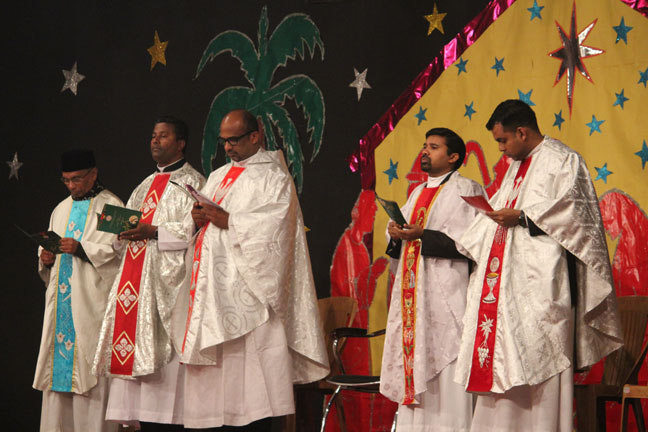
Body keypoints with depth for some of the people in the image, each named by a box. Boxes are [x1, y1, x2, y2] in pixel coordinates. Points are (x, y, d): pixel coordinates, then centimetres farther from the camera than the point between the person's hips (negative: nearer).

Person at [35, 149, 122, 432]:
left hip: (92, 300, -6)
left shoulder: (111, 207, 0)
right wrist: (46, 258, 1)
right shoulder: (61, 210, 20)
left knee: (90, 366, -10)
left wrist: (81, 249, -20)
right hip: (61, 299, 6)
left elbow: (117, 250, -10)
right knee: (59, 360, 2)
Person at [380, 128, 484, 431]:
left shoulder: (465, 190, -1)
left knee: (443, 362, -10)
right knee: (413, 361, 4)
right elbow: (400, 238, 23)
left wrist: (423, 235, -18)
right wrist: (396, 235, -1)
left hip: (445, 290, -7)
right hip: (411, 290, 7)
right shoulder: (418, 193, 22)